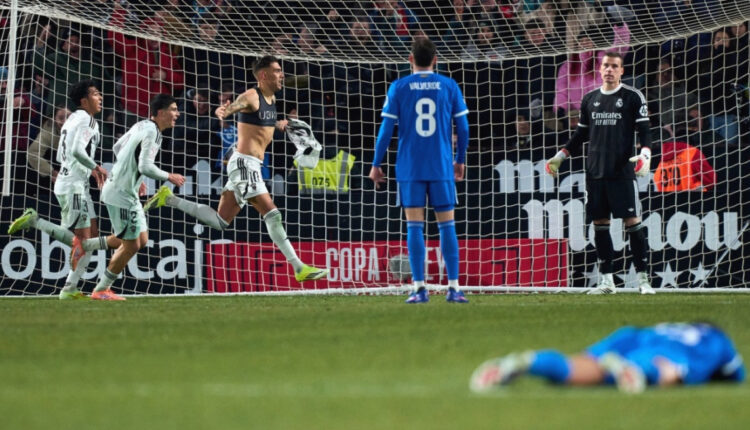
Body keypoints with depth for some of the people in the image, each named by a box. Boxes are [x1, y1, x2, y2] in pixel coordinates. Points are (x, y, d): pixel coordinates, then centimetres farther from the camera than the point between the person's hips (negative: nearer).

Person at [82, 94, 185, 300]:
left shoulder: (142, 126, 11)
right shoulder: (151, 132, -18)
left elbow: (117, 147, 23)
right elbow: (146, 167, -27)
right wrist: (170, 177, -12)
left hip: (128, 192, 10)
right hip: (121, 194, -10)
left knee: (141, 241, 12)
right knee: (131, 245, -5)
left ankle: (104, 283, 17)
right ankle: (101, 290, 5)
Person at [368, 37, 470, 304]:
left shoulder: (398, 88, 0)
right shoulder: (449, 86, 2)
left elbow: (386, 128, -2)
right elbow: (463, 127, 4)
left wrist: (376, 165, 6)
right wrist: (460, 160, 19)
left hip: (410, 169, -1)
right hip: (442, 167, 1)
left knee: (414, 226, 1)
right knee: (447, 224, 5)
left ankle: (419, 288, -3)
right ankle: (454, 288, 2)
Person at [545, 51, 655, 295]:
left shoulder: (633, 97, 1)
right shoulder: (589, 100, 14)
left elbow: (644, 131, -2)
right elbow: (581, 135, 22)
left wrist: (645, 155, -19)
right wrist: (560, 156, 16)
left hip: (622, 172, -5)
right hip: (594, 172, 5)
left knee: (632, 222, -8)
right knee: (599, 224, 4)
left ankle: (643, 278, -5)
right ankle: (607, 281, 10)